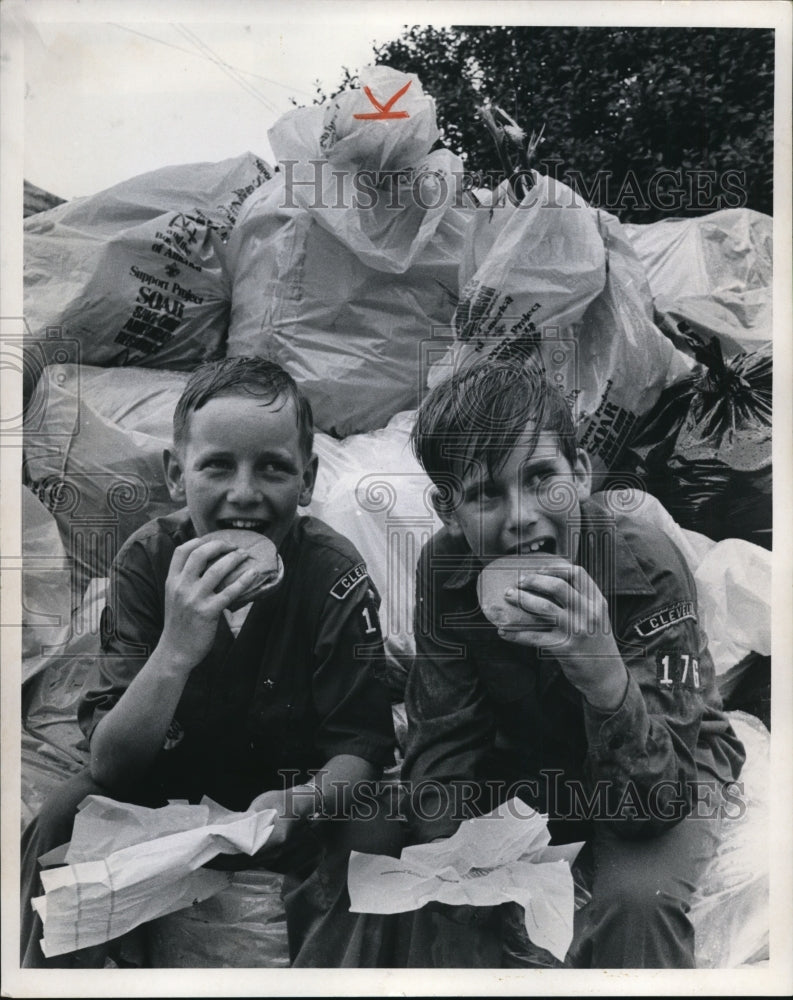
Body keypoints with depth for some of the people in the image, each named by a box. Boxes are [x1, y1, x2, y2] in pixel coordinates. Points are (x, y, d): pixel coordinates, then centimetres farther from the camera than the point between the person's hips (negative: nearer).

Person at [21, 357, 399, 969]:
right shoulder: (147, 561, -17)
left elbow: (361, 747, -16)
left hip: (297, 795, -1)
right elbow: (109, 762, -21)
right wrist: (175, 649, -40)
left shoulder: (335, 574, -21)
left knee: (374, 837, -28)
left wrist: (298, 802, -38)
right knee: (65, 818, -22)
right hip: (167, 792, 2)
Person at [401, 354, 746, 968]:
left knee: (635, 898, -30)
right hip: (528, 757, 3)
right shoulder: (445, 567, -21)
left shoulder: (648, 567, -31)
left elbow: (654, 804, -32)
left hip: (671, 768, -3)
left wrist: (607, 679, -52)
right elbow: (444, 744, -15)